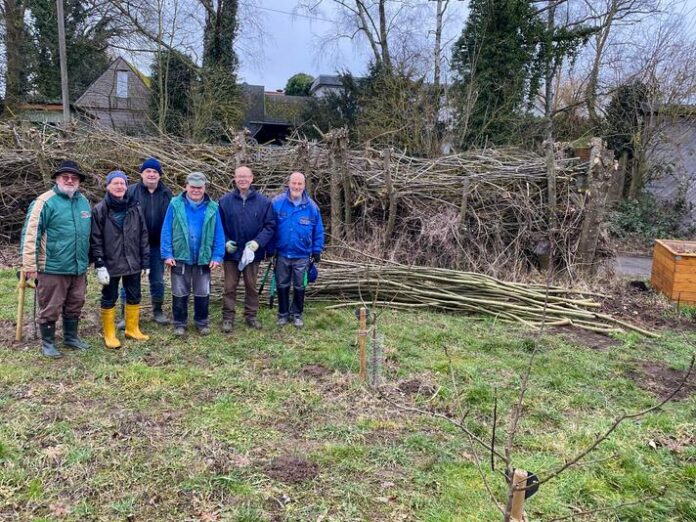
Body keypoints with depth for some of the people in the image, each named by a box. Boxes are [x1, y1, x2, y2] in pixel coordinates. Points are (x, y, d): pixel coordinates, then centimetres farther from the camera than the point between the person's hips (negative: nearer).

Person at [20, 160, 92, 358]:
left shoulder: (83, 201, 10)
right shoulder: (45, 202, -11)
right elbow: (31, 234, -14)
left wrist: (88, 259, 22)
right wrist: (30, 264, -16)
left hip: (78, 268, 6)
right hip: (53, 268, -6)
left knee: (74, 306, 17)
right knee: (50, 308, 5)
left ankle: (71, 337, 33)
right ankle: (47, 343, 20)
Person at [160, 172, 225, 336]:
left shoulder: (212, 207, -2)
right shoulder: (175, 205, -6)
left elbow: (218, 234, -1)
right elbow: (166, 231, -5)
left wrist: (217, 256, -7)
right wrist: (167, 254, -10)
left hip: (204, 259, 1)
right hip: (180, 257, -1)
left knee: (203, 293, 12)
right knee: (180, 293, 11)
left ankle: (202, 322, 28)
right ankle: (179, 323, 25)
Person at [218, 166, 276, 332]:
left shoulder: (263, 201, -3)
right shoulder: (225, 201, -2)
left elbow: (270, 225, -3)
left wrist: (257, 243, -14)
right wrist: (225, 242, -11)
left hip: (252, 253, 0)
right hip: (231, 252, 0)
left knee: (251, 286, 13)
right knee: (230, 287, 6)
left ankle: (251, 316, 26)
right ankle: (228, 317, 17)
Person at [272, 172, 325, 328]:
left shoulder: (311, 206, -6)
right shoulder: (277, 203, -9)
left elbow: (318, 231, 3)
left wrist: (317, 250, 2)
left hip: (302, 255, 0)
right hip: (282, 253, 0)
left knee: (299, 286, 12)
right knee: (282, 285, 13)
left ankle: (297, 314, 28)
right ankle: (283, 313, 28)